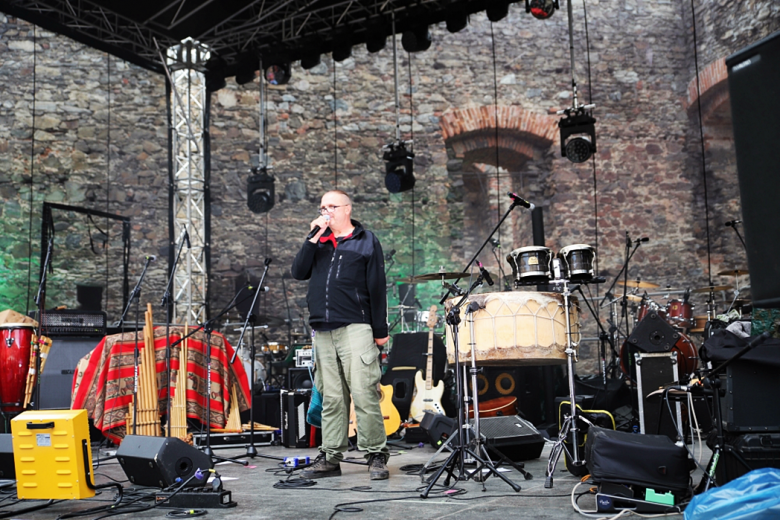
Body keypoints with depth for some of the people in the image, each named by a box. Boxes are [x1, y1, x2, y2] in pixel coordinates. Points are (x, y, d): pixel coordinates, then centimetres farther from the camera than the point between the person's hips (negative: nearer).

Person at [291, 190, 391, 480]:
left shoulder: (366, 241, 6)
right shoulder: (319, 242, 19)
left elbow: (377, 288, 2)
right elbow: (299, 272, 6)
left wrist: (380, 331, -2)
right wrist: (314, 237, 0)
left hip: (355, 328, -4)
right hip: (322, 331, 5)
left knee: (364, 395, -8)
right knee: (331, 397, 7)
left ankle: (376, 456, 0)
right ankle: (330, 457, 13)